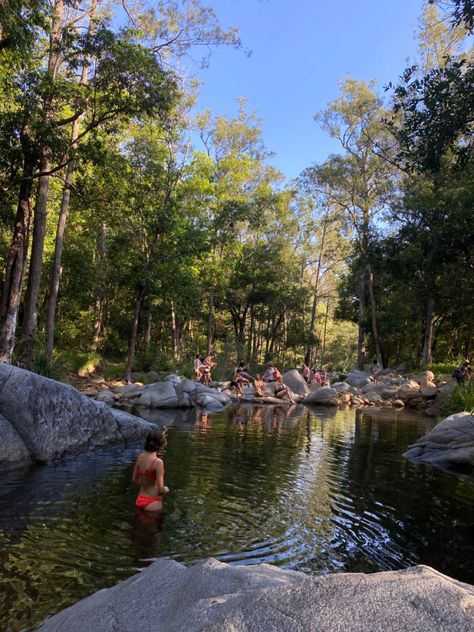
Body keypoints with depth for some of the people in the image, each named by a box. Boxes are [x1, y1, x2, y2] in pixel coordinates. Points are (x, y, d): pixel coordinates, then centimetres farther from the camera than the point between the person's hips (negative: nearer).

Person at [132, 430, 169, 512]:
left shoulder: (140, 456, -3)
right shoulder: (158, 462, -22)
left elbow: (134, 480, 7)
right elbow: (161, 489, -20)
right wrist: (165, 489, 1)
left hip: (140, 500, 7)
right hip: (152, 503, -6)